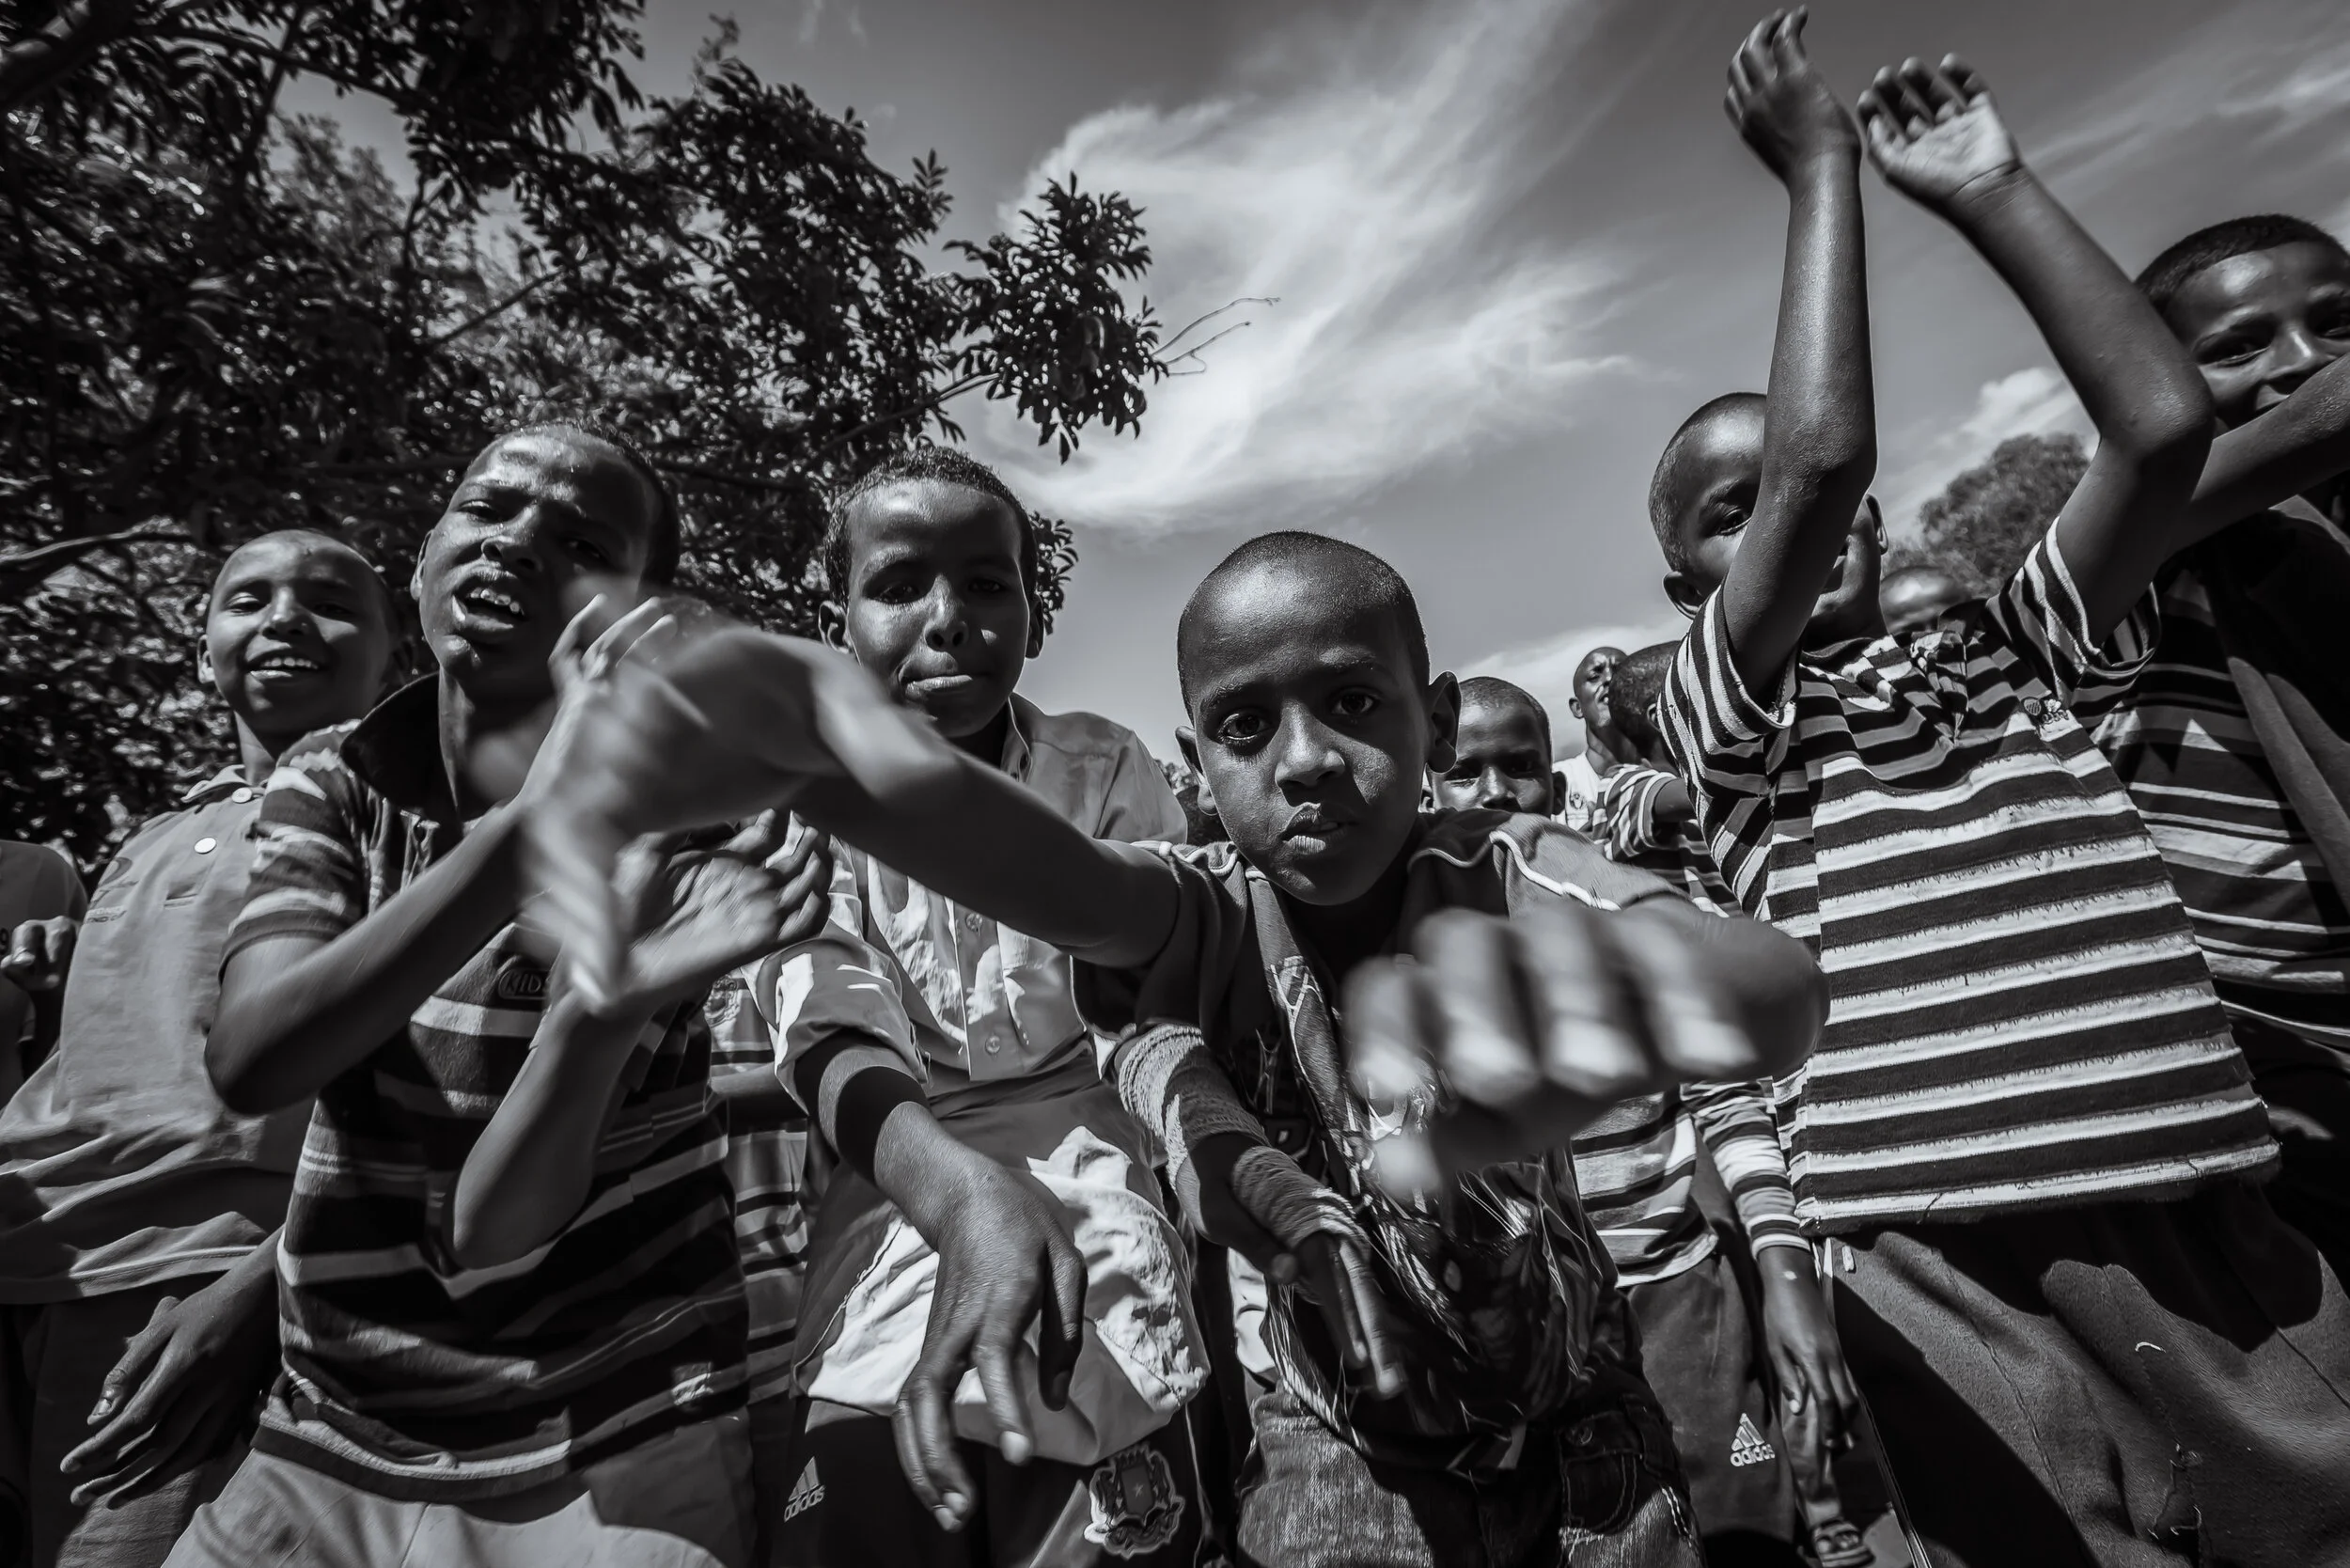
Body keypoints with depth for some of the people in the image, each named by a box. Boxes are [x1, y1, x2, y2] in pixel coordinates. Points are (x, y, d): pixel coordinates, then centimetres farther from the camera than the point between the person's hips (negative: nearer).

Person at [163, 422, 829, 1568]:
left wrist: (605, 1004, -38)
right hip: (327, 1441, 4)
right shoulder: (330, 782, -3)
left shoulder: (669, 826, -16)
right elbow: (248, 1063, -22)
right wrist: (533, 822, -35)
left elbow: (493, 1230, -18)